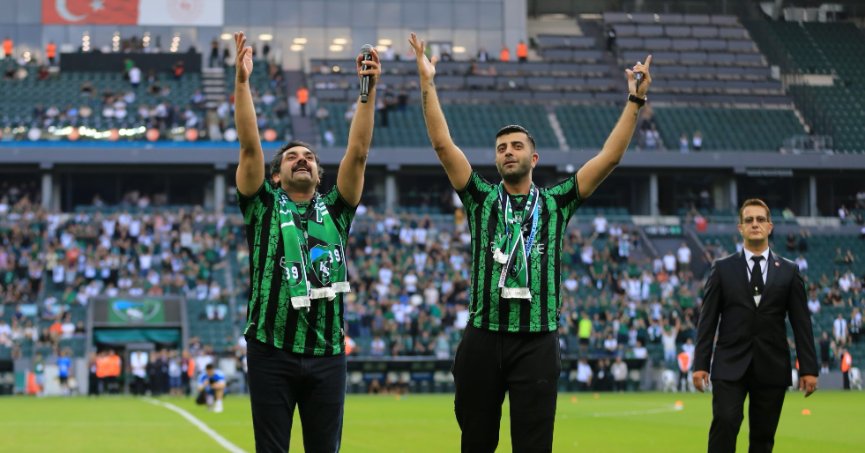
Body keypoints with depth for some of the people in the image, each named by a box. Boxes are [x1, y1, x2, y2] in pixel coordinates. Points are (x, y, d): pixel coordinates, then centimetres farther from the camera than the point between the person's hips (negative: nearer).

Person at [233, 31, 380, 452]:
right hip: (272, 352, -2)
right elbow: (250, 147, -5)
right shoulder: (264, 207, 6)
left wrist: (368, 90, -8)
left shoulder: (335, 210, 11)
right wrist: (242, 82, -15)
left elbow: (358, 152, 1)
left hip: (327, 354, 2)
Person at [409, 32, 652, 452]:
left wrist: (635, 101, -3)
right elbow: (443, 145, 0)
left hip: (537, 342, -1)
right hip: (482, 339, 1)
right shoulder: (482, 199, 8)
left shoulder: (555, 203, 8)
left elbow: (609, 156, 3)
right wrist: (427, 86, -6)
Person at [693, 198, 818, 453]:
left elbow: (801, 323, 6)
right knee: (725, 423, -17)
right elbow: (707, 320, 3)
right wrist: (700, 364, -4)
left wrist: (808, 369, 0)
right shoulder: (723, 269, 5)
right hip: (731, 365, -1)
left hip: (772, 367, 2)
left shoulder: (789, 272, 8)